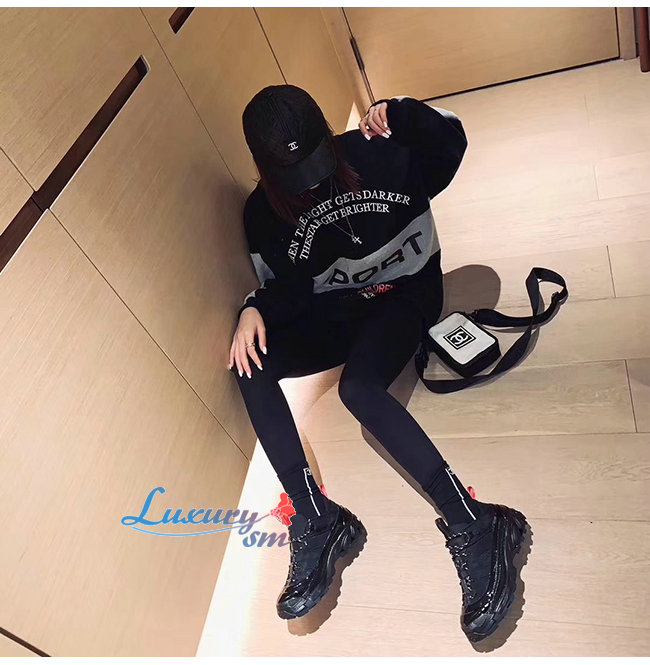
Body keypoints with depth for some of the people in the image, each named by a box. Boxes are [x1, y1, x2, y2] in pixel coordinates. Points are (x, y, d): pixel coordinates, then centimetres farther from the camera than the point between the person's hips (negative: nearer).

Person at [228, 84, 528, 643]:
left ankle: (474, 527, -31)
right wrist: (254, 310, -22)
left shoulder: (375, 152, -10)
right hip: (337, 313, 4)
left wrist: (399, 113, -24)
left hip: (407, 292, -4)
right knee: (251, 368, -21)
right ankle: (315, 518, -23)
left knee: (358, 388, -33)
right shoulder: (263, 213, -4)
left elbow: (451, 141, -6)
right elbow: (285, 288, -1)